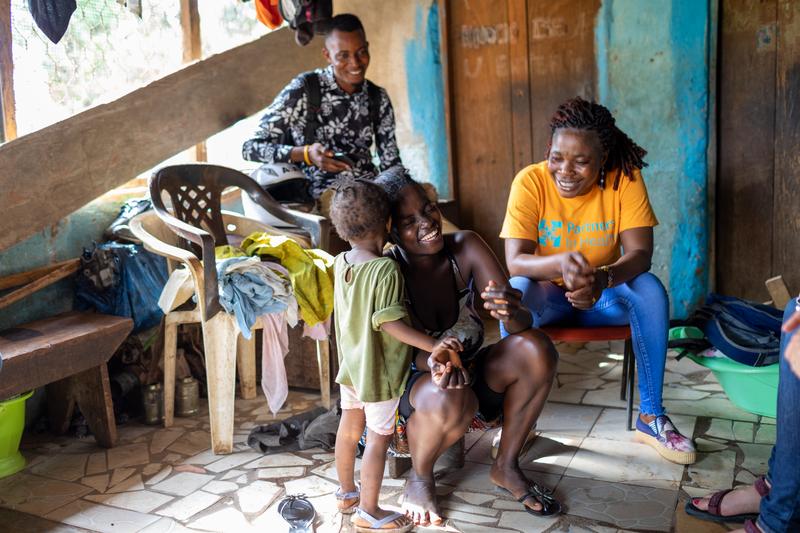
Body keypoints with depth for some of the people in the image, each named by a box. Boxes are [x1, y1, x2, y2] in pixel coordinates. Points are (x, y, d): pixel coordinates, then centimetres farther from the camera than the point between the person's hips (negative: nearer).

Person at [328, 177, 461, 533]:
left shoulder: (340, 262, -2)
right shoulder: (386, 269, -25)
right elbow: (390, 322, -29)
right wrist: (433, 345, -31)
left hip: (350, 364, 8)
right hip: (379, 369, -8)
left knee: (349, 427, 20)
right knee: (379, 437, 5)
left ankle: (347, 493, 38)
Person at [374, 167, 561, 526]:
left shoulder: (465, 248, -13)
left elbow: (520, 323, -18)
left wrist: (511, 312, -43)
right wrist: (433, 360, -46)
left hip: (470, 375, 4)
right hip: (410, 388, -4)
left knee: (535, 349, -22)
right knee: (450, 398, -38)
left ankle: (506, 468, -3)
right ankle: (419, 477, -3)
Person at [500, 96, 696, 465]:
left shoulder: (625, 179, -15)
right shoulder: (530, 182, -19)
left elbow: (640, 253, -22)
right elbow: (514, 262, -25)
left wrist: (602, 280, -45)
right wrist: (559, 262, -48)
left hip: (604, 295, 2)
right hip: (547, 296, -1)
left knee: (650, 288, -27)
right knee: (516, 292, -33)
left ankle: (651, 416, -16)